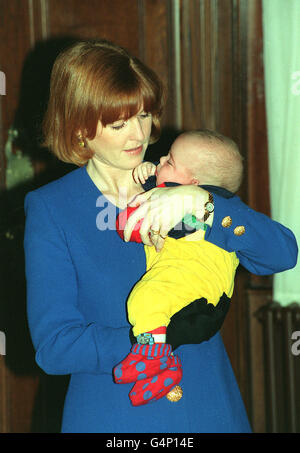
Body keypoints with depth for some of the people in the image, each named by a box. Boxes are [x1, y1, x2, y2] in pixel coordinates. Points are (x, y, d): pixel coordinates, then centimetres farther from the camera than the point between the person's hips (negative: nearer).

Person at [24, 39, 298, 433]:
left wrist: (199, 202, -22)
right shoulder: (49, 209, -5)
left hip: (210, 412, 3)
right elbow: (53, 346, -12)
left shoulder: (183, 182, 3)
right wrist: (164, 337, -20)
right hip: (111, 418, -2)